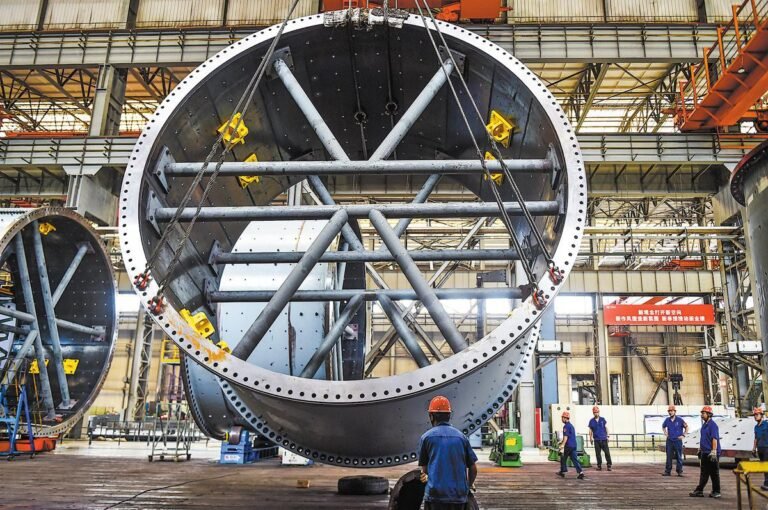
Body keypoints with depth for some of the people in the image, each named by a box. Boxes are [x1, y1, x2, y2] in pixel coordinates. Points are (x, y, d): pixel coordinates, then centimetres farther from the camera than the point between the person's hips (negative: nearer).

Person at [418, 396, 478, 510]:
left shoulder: (426, 437, 0)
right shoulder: (461, 436, 7)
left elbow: (424, 468, 8)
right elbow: (473, 469, 8)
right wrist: (469, 484, 27)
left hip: (435, 493, -3)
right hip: (459, 495, 3)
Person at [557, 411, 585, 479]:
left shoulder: (566, 426, -13)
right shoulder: (571, 425, 17)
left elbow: (566, 437, -20)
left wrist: (562, 446, -23)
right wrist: (561, 442, 34)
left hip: (568, 446, -8)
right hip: (574, 445, 8)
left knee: (563, 458, 7)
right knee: (574, 459, 5)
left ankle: (562, 472, 16)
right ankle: (581, 472, -5)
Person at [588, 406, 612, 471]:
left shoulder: (602, 419, 5)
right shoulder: (591, 421, 5)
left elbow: (606, 428, 9)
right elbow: (590, 430, 9)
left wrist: (607, 436, 4)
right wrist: (590, 438, 5)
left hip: (603, 439, -1)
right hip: (596, 440, 1)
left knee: (607, 452, -4)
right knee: (597, 453, 3)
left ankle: (609, 465, 4)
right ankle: (599, 466, 11)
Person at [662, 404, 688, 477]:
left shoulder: (680, 420, -6)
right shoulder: (667, 420, 5)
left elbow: (686, 427, 4)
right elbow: (663, 426, 24)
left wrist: (683, 435, -3)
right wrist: (665, 433, 10)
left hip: (678, 441, -3)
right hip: (669, 441, 3)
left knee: (679, 457, 3)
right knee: (669, 456, 4)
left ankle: (679, 471, 13)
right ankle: (667, 471, 9)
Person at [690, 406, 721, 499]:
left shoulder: (713, 425, -14)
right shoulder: (704, 424, 14)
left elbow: (715, 439, -21)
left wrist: (713, 452, -25)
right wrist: (700, 449, 23)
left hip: (711, 453, -9)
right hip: (705, 453, 9)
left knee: (714, 473, 2)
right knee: (704, 473, 10)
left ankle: (716, 492, 12)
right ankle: (699, 491, 12)